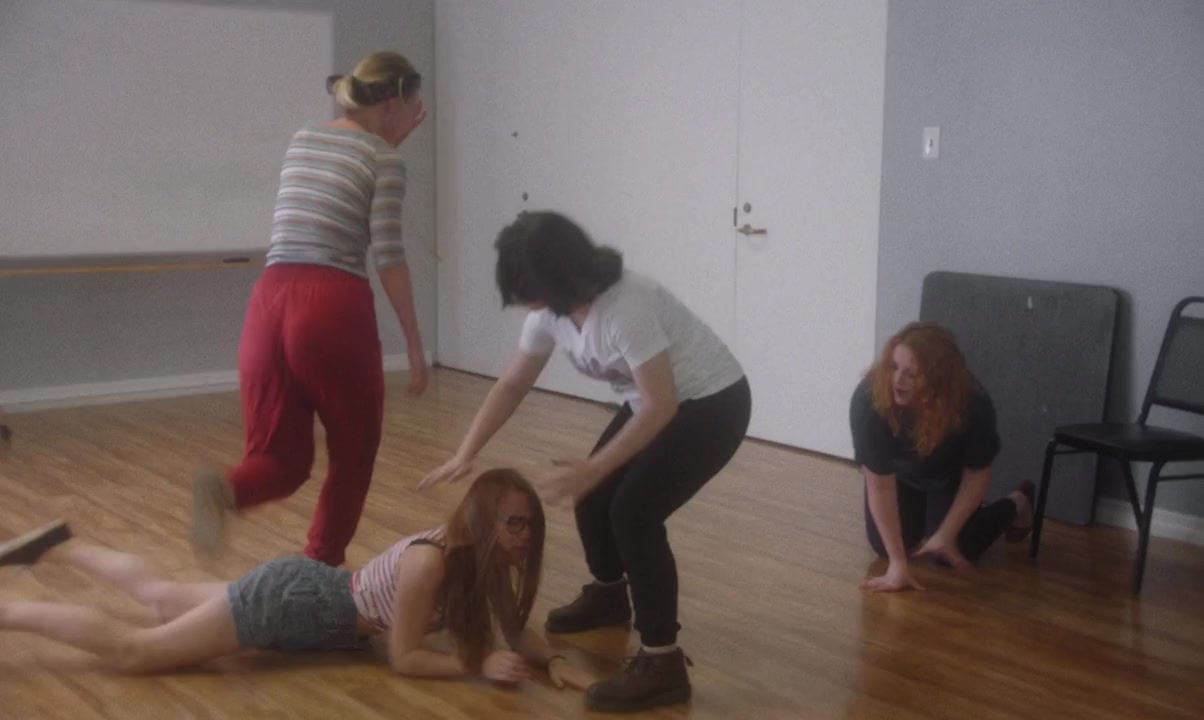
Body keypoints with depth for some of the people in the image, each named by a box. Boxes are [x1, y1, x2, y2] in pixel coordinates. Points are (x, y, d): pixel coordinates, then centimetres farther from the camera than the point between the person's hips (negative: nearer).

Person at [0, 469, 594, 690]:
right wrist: (481, 664, -31)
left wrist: (554, 661, -17)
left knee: (160, 599, 25)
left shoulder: (481, 558, -7)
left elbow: (517, 630, 1)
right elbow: (404, 658, -26)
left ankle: (60, 545, 41)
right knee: (132, 651, -2)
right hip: (290, 603, -8)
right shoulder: (432, 561, -31)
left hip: (312, 591, 8)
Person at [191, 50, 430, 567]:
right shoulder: (384, 159, 0)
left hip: (271, 301, 5)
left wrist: (390, 143, 32)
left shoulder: (302, 139, 19)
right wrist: (414, 343, -3)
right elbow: (387, 254, -6)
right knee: (353, 452, 16)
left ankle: (224, 490, -22)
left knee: (280, 457, 11)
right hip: (333, 306, -5)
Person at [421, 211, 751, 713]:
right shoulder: (552, 309, -7)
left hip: (711, 404, -9)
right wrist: (465, 455, -4)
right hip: (654, 401, 9)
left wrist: (593, 468, -32)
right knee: (594, 494, 12)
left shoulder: (627, 306, -34)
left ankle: (662, 664, -14)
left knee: (634, 509, -21)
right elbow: (512, 385, 2)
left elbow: (661, 405, -32)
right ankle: (607, 596, 42)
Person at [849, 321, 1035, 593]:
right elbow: (880, 484, -35)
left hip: (950, 476, -1)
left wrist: (946, 535, -22)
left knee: (950, 555, -8)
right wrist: (898, 561, -36)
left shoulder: (972, 403, -37)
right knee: (885, 545, -7)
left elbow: (977, 473, -19)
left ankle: (1016, 505, 20)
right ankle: (923, 513, 26)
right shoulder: (868, 400, -40)